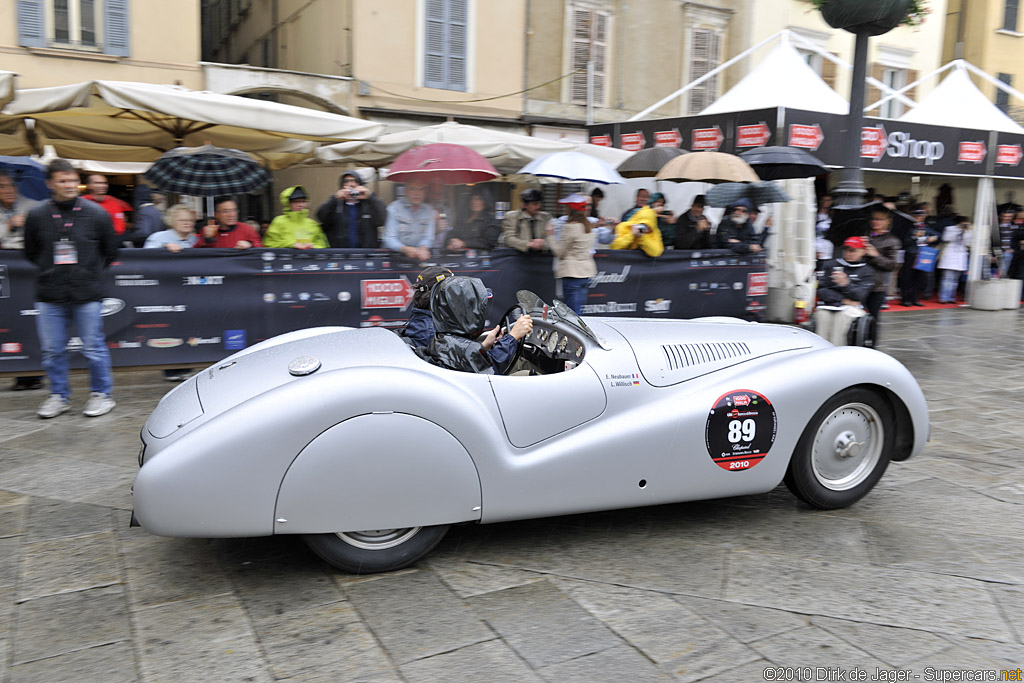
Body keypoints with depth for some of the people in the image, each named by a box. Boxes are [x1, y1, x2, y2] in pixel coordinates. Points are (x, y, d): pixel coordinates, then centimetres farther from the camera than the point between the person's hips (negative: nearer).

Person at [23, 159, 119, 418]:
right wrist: (52, 270, 9)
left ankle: (101, 394, 17)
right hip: (49, 295, 2)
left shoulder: (96, 214, -1)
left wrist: (90, 273, 9)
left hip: (87, 295, -2)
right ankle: (59, 396, 23)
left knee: (93, 348, 3)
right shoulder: (36, 215, 2)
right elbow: (31, 251, 15)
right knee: (52, 350, 9)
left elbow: (110, 251, 10)